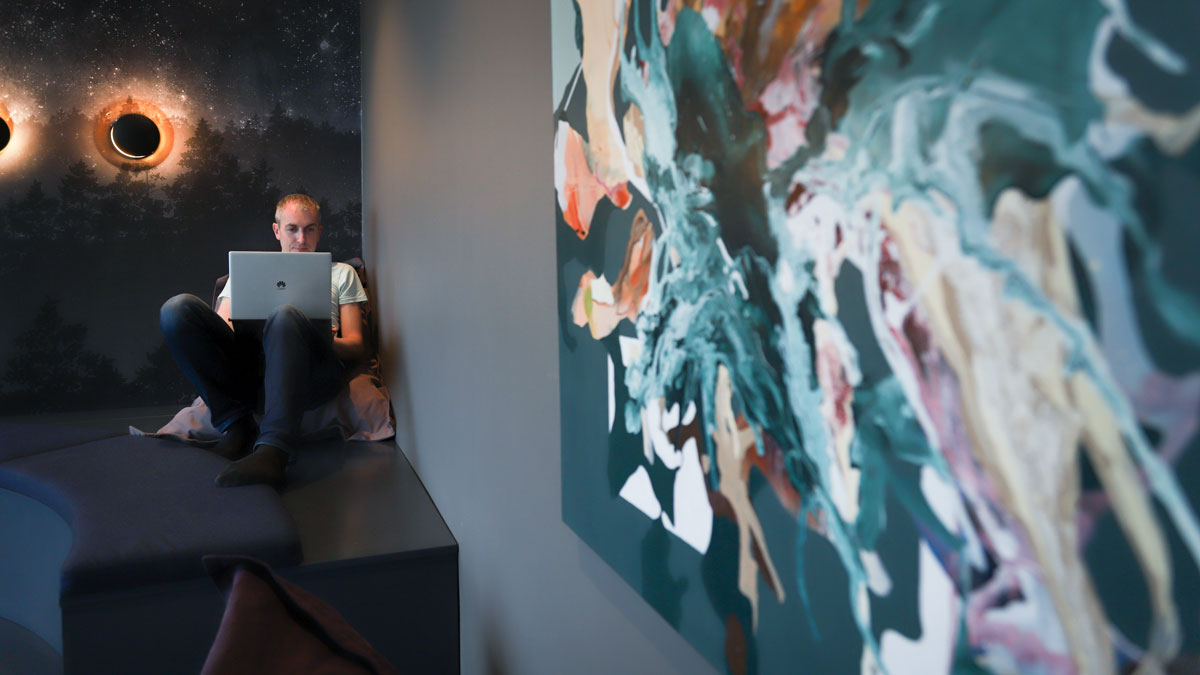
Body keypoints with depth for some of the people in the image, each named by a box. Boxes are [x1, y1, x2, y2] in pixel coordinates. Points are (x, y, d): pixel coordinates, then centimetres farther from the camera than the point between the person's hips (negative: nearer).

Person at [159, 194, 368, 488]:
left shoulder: (341, 273, 29)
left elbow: (356, 346, 18)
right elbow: (221, 327, 20)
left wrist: (327, 342, -7)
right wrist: (241, 332, -6)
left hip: (313, 369, -2)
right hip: (251, 361, 3)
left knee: (285, 316, -37)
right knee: (177, 308, -19)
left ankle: (273, 451, -51)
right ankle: (236, 423, -20)